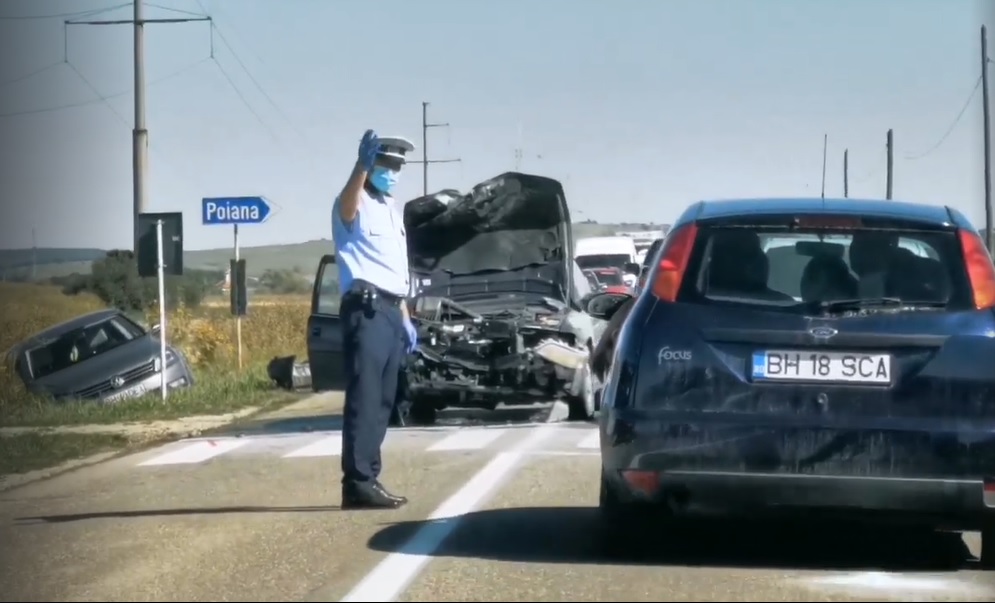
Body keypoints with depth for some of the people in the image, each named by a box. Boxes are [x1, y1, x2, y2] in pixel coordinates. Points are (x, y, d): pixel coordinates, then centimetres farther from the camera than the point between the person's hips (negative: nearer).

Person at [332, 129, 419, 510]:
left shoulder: (391, 208, 22)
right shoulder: (357, 206, -6)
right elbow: (346, 205, -33)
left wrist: (405, 319, 24)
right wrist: (362, 167, -51)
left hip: (390, 311, 9)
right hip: (366, 310, -9)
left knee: (381, 401, 10)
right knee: (364, 399, -13)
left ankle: (368, 479, 14)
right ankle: (358, 484, -17)